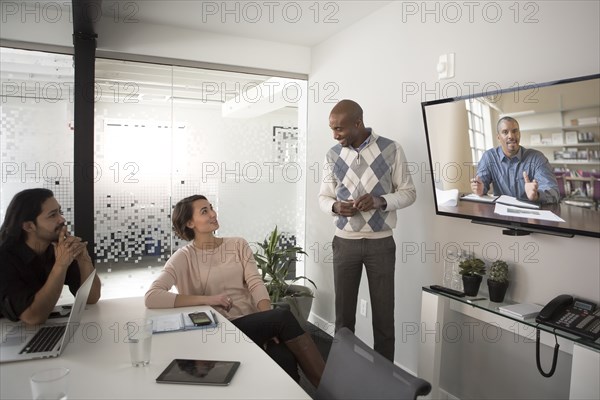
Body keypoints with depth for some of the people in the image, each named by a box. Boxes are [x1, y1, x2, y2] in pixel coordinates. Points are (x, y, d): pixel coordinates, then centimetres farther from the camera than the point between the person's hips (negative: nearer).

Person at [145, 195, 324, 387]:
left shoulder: (238, 244, 12)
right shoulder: (184, 257, 0)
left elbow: (256, 284, 0)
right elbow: (151, 297, -14)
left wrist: (269, 322, -17)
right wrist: (207, 299, -17)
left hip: (254, 322, 4)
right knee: (283, 317, -27)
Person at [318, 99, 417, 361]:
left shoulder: (391, 150, -6)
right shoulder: (333, 155, 2)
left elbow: (408, 192, -2)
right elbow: (323, 197, 7)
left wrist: (380, 200, -22)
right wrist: (335, 206, -17)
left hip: (381, 243, -2)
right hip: (344, 243, 2)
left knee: (383, 314, 8)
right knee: (344, 313, 11)